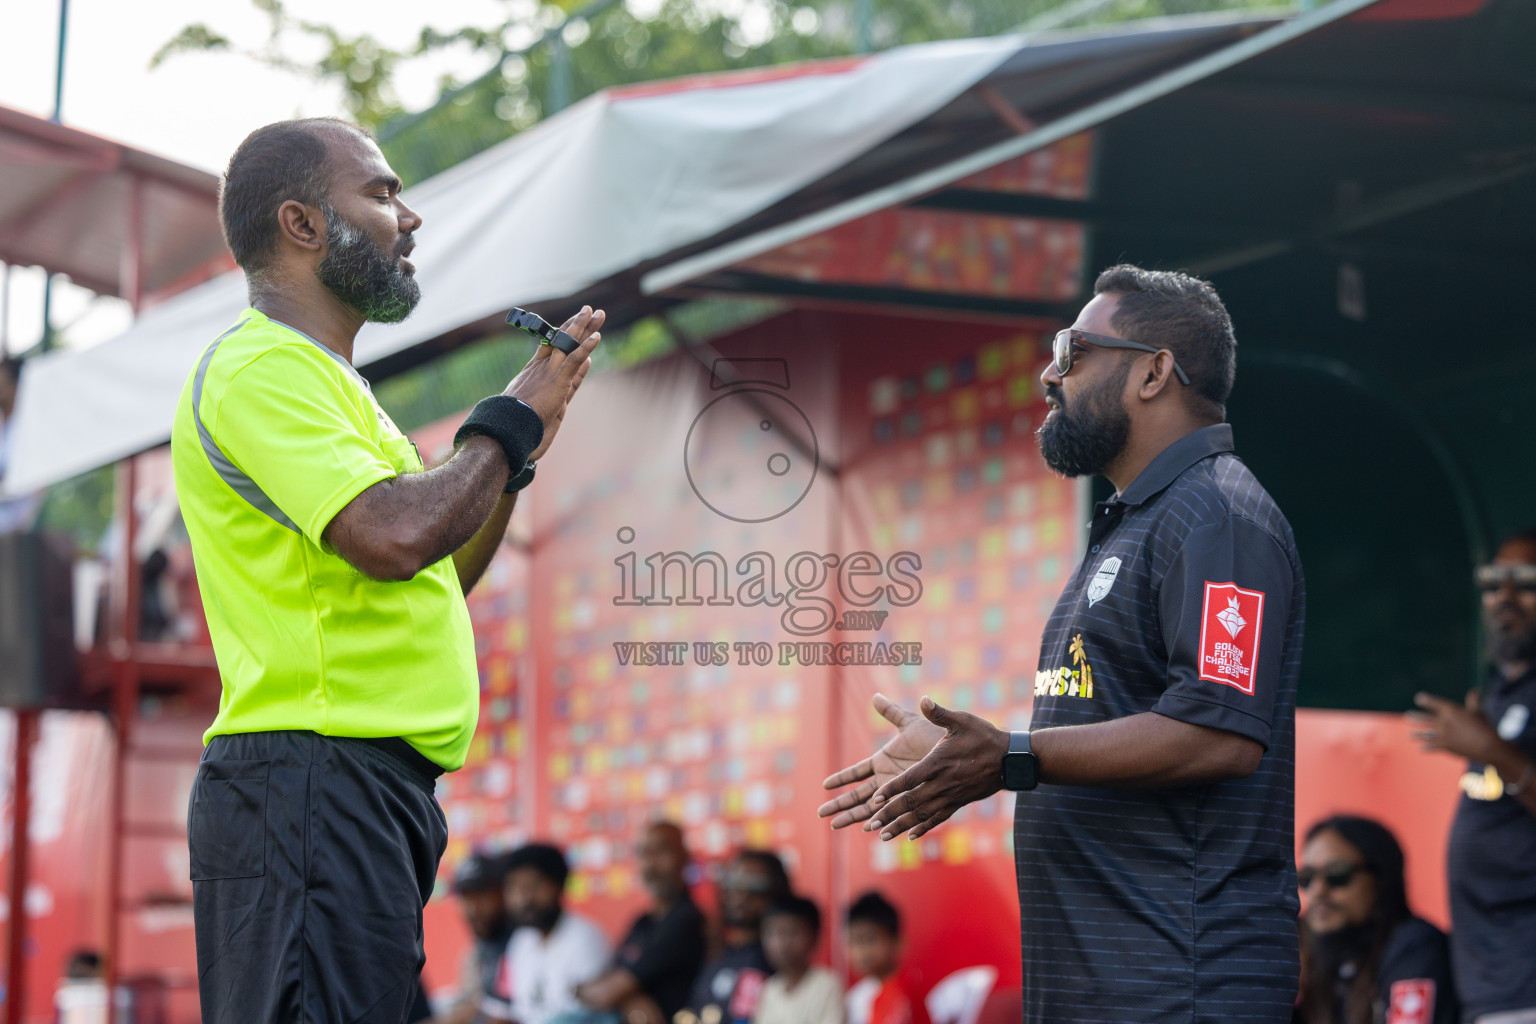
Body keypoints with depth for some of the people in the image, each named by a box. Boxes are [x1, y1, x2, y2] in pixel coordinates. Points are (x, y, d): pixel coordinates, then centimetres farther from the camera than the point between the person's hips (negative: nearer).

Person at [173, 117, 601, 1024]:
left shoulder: (317, 376, 25)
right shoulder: (263, 368, -8)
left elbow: (432, 584, 27)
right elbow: (394, 537, -22)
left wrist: (519, 447, 16)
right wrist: (508, 426, -5)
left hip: (378, 791, 10)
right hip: (310, 775, -10)